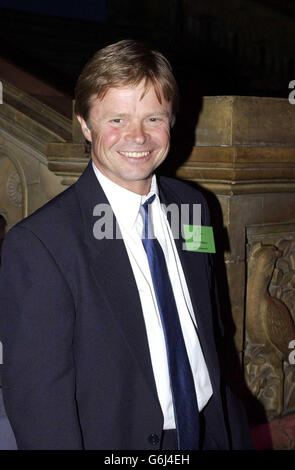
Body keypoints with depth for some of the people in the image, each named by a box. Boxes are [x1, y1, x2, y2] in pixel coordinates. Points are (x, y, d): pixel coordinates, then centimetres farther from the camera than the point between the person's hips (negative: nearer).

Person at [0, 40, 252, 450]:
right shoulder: (38, 244, -23)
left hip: (210, 432, 5)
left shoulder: (192, 206, -3)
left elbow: (209, 333, 7)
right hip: (117, 440, -5)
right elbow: (37, 401, -21)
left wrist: (235, 428, 9)